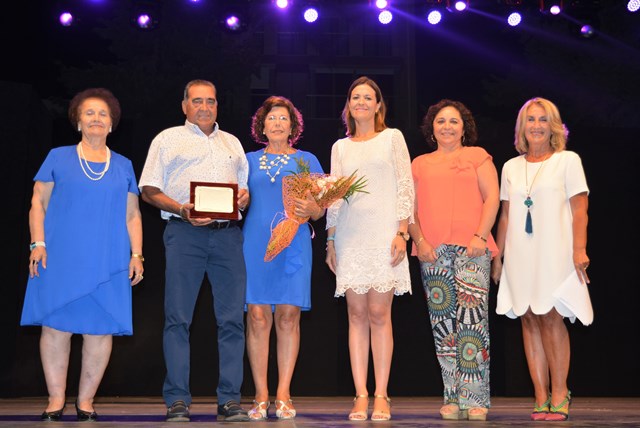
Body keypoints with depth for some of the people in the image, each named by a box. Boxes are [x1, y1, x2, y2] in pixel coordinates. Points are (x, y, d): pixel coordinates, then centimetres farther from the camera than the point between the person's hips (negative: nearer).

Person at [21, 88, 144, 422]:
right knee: (56, 325, -3)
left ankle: (85, 402, 9)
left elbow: (132, 215, 14)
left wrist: (136, 255, 4)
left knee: (101, 329, -2)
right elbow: (38, 203, 6)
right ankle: (56, 402, 6)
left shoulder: (123, 166, 15)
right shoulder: (58, 157, 10)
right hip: (61, 257, -1)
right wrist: (37, 244, -5)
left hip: (108, 262, 1)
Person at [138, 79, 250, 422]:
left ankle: (229, 400, 4)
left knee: (232, 317, -2)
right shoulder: (168, 139, 13)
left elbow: (245, 188, 25)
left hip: (228, 235, 3)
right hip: (185, 232, -3)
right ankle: (177, 400, 2)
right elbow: (149, 190, 4)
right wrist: (181, 210, -11)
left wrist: (244, 197, 1)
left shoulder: (232, 143, 25)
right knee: (178, 318, -4)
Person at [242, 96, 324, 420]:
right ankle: (261, 397, 1)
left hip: (293, 244, -1)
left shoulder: (306, 160, 13)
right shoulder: (248, 160, 17)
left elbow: (320, 208, 7)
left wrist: (310, 208, -14)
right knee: (257, 316, -5)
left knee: (288, 315, -5)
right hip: (255, 243, 1)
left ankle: (283, 395, 1)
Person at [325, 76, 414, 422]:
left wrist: (402, 233, -6)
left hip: (383, 235, -3)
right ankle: (360, 396, 2)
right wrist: (331, 241, 8)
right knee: (357, 315, 0)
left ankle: (381, 396, -1)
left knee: (379, 314, -6)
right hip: (349, 237, 3)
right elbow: (333, 197, 15)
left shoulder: (392, 138, 9)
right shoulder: (340, 147, 17)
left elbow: (405, 186, 3)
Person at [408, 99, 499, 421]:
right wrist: (419, 240, -1)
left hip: (471, 248, -2)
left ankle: (475, 398, -7)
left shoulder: (477, 156, 13)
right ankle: (452, 398, 6)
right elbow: (410, 207, 14)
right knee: (442, 322, 0)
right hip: (433, 251, 3)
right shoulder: (420, 164, 20)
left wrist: (480, 236, -8)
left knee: (472, 317, -11)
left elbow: (492, 198, 5)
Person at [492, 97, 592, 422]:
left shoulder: (568, 160, 4)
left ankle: (559, 393, 0)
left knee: (550, 317, -12)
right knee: (529, 320, 0)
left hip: (555, 254, -4)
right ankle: (541, 398, 3)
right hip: (520, 256, 4)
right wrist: (497, 256, 12)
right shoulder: (511, 167, 15)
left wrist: (579, 249, -11)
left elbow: (579, 210, -1)